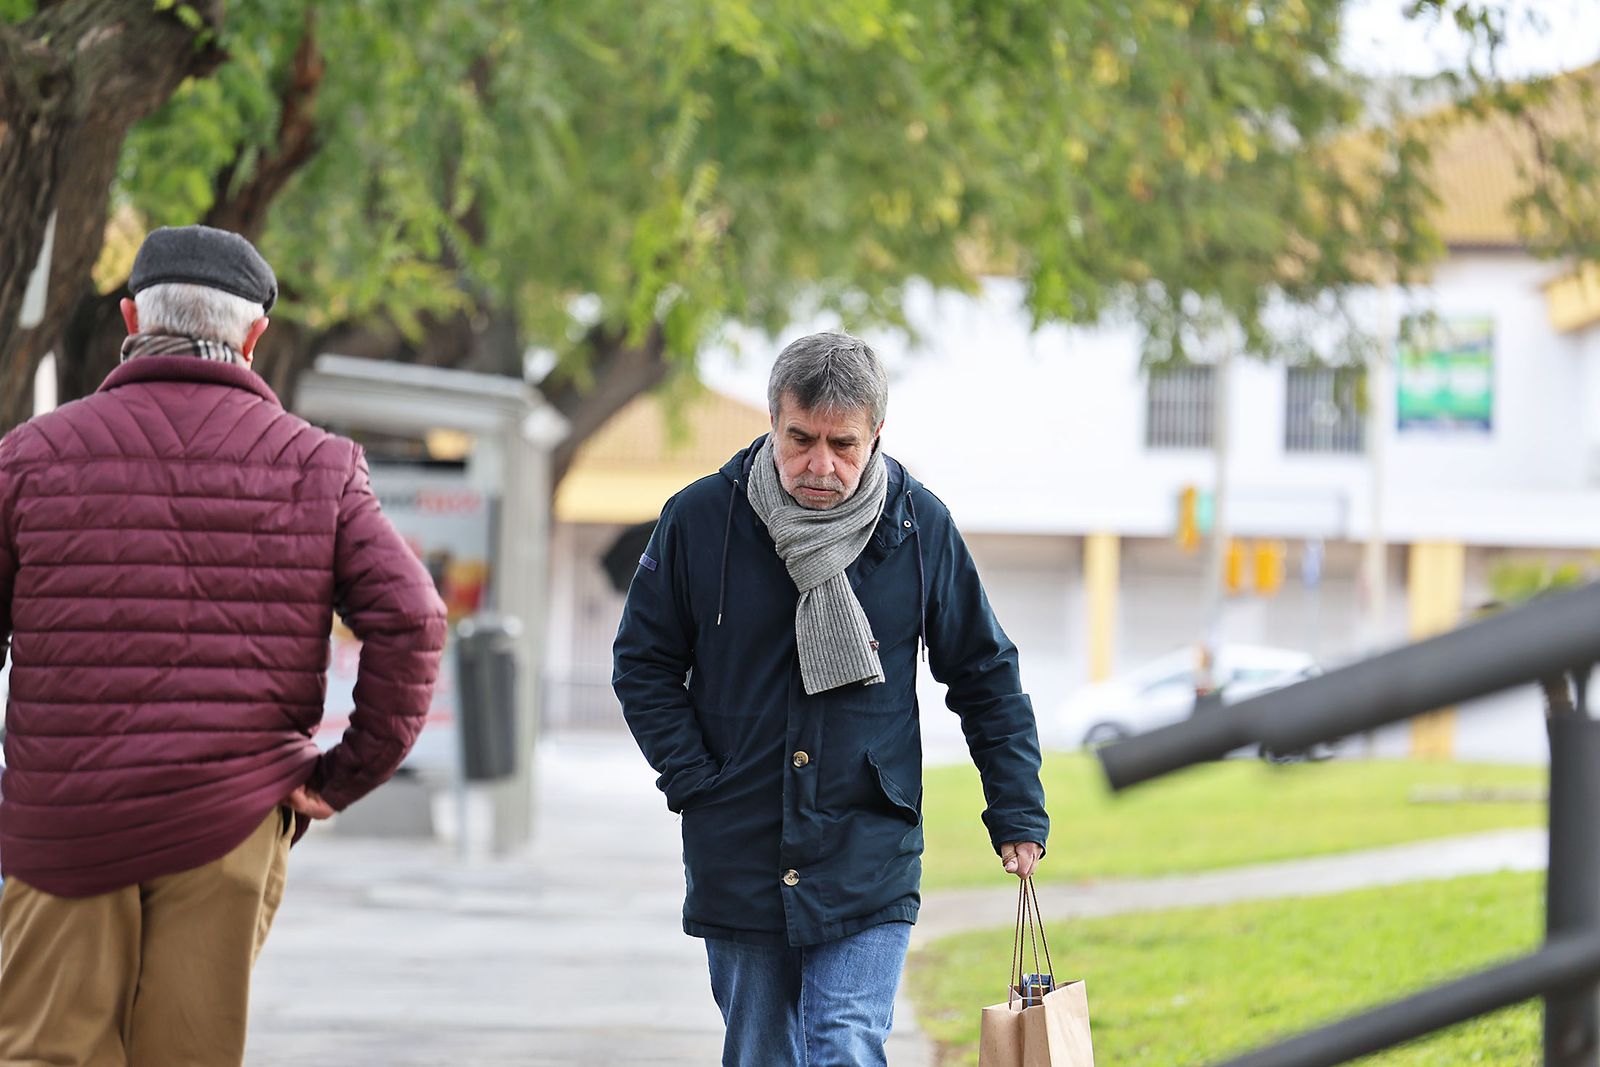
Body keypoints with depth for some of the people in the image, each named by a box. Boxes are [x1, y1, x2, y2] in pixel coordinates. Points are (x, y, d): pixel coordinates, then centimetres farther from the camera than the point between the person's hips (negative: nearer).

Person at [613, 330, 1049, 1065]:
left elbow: (986, 676, 8)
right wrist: (695, 781, -5)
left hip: (868, 866, -1)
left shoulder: (919, 527, -2)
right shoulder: (700, 520, -4)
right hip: (738, 860, 1)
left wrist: (1018, 814, 4)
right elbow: (644, 665, 6)